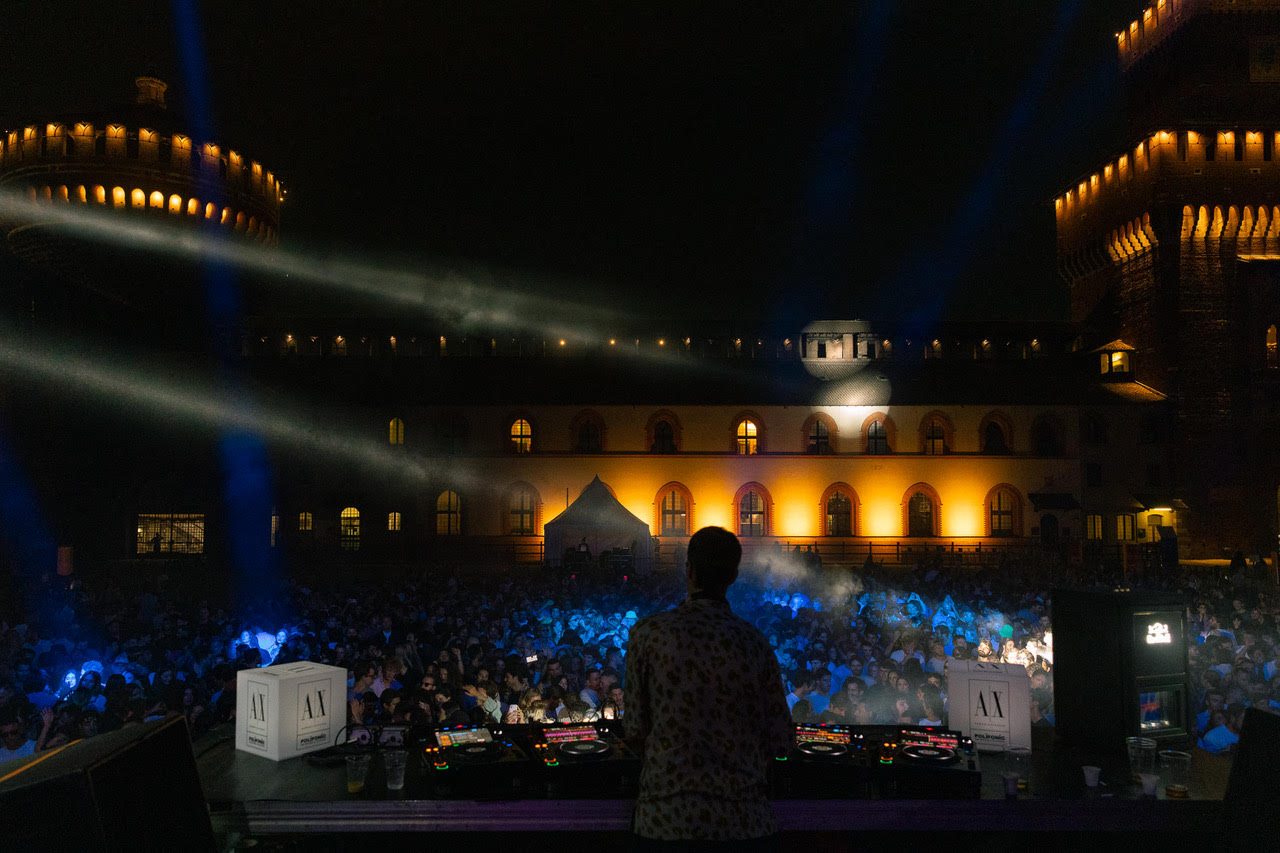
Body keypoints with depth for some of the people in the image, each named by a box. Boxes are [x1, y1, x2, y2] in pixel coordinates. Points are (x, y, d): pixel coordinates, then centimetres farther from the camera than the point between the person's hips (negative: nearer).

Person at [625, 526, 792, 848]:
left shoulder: (648, 633, -8)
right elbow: (781, 737, 1)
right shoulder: (755, 643, -5)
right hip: (743, 817, 1)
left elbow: (635, 728, -2)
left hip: (664, 810, -1)